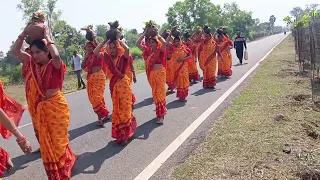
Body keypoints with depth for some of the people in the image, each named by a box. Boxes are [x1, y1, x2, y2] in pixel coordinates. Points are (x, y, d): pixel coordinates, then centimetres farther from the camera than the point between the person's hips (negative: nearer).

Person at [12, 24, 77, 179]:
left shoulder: (54, 65, -11)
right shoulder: (31, 64, 4)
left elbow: (56, 55, -33)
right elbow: (15, 51, 4)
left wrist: (48, 38, -20)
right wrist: (24, 33, -3)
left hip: (56, 106, -5)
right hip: (38, 108, 6)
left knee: (58, 139, 7)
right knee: (45, 141, 15)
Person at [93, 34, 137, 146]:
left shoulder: (123, 57, -7)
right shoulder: (107, 57, 3)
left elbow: (127, 48, -27)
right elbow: (95, 52, -6)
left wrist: (118, 39, -13)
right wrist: (105, 41, -5)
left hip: (124, 84, -4)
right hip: (114, 85, 4)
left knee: (125, 109, 2)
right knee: (117, 109, 13)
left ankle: (125, 134, 14)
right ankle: (120, 134, 29)